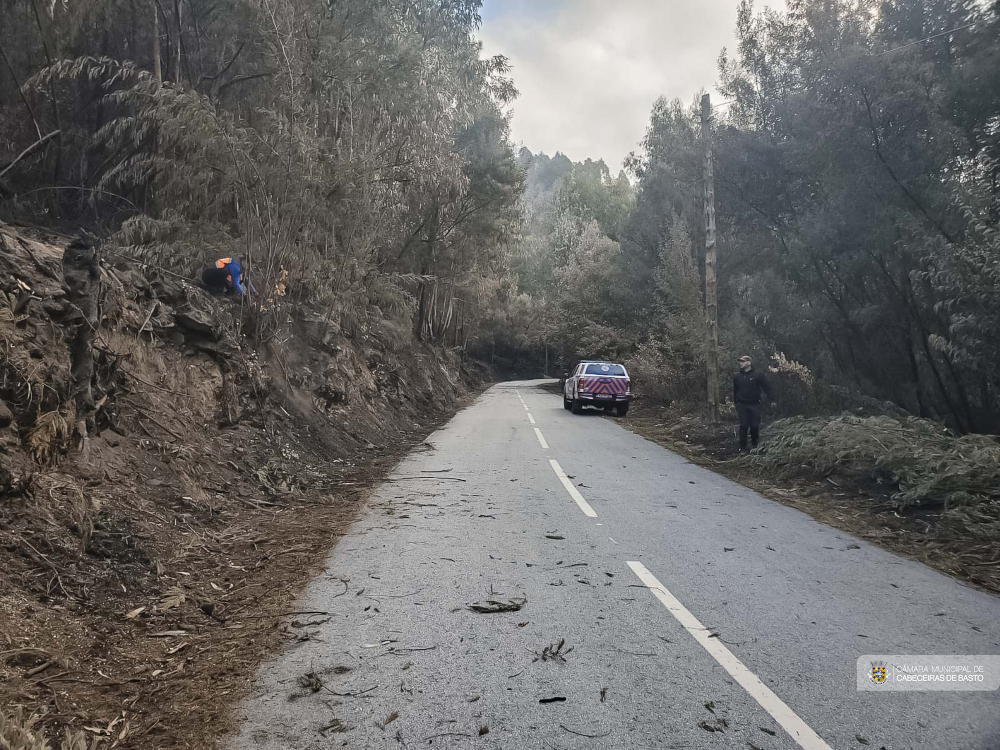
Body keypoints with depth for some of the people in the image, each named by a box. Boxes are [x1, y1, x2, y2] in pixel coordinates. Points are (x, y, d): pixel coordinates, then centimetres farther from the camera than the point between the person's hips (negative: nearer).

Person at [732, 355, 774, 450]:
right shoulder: (737, 377, 7)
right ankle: (742, 447, 2)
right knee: (743, 426, -2)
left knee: (755, 426, 4)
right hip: (742, 405, 2)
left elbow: (767, 388, 0)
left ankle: (755, 445, 21)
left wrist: (771, 400, -3)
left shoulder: (758, 375, -3)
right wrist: (735, 403, 10)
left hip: (754, 405, -2)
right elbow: (735, 391, 14)